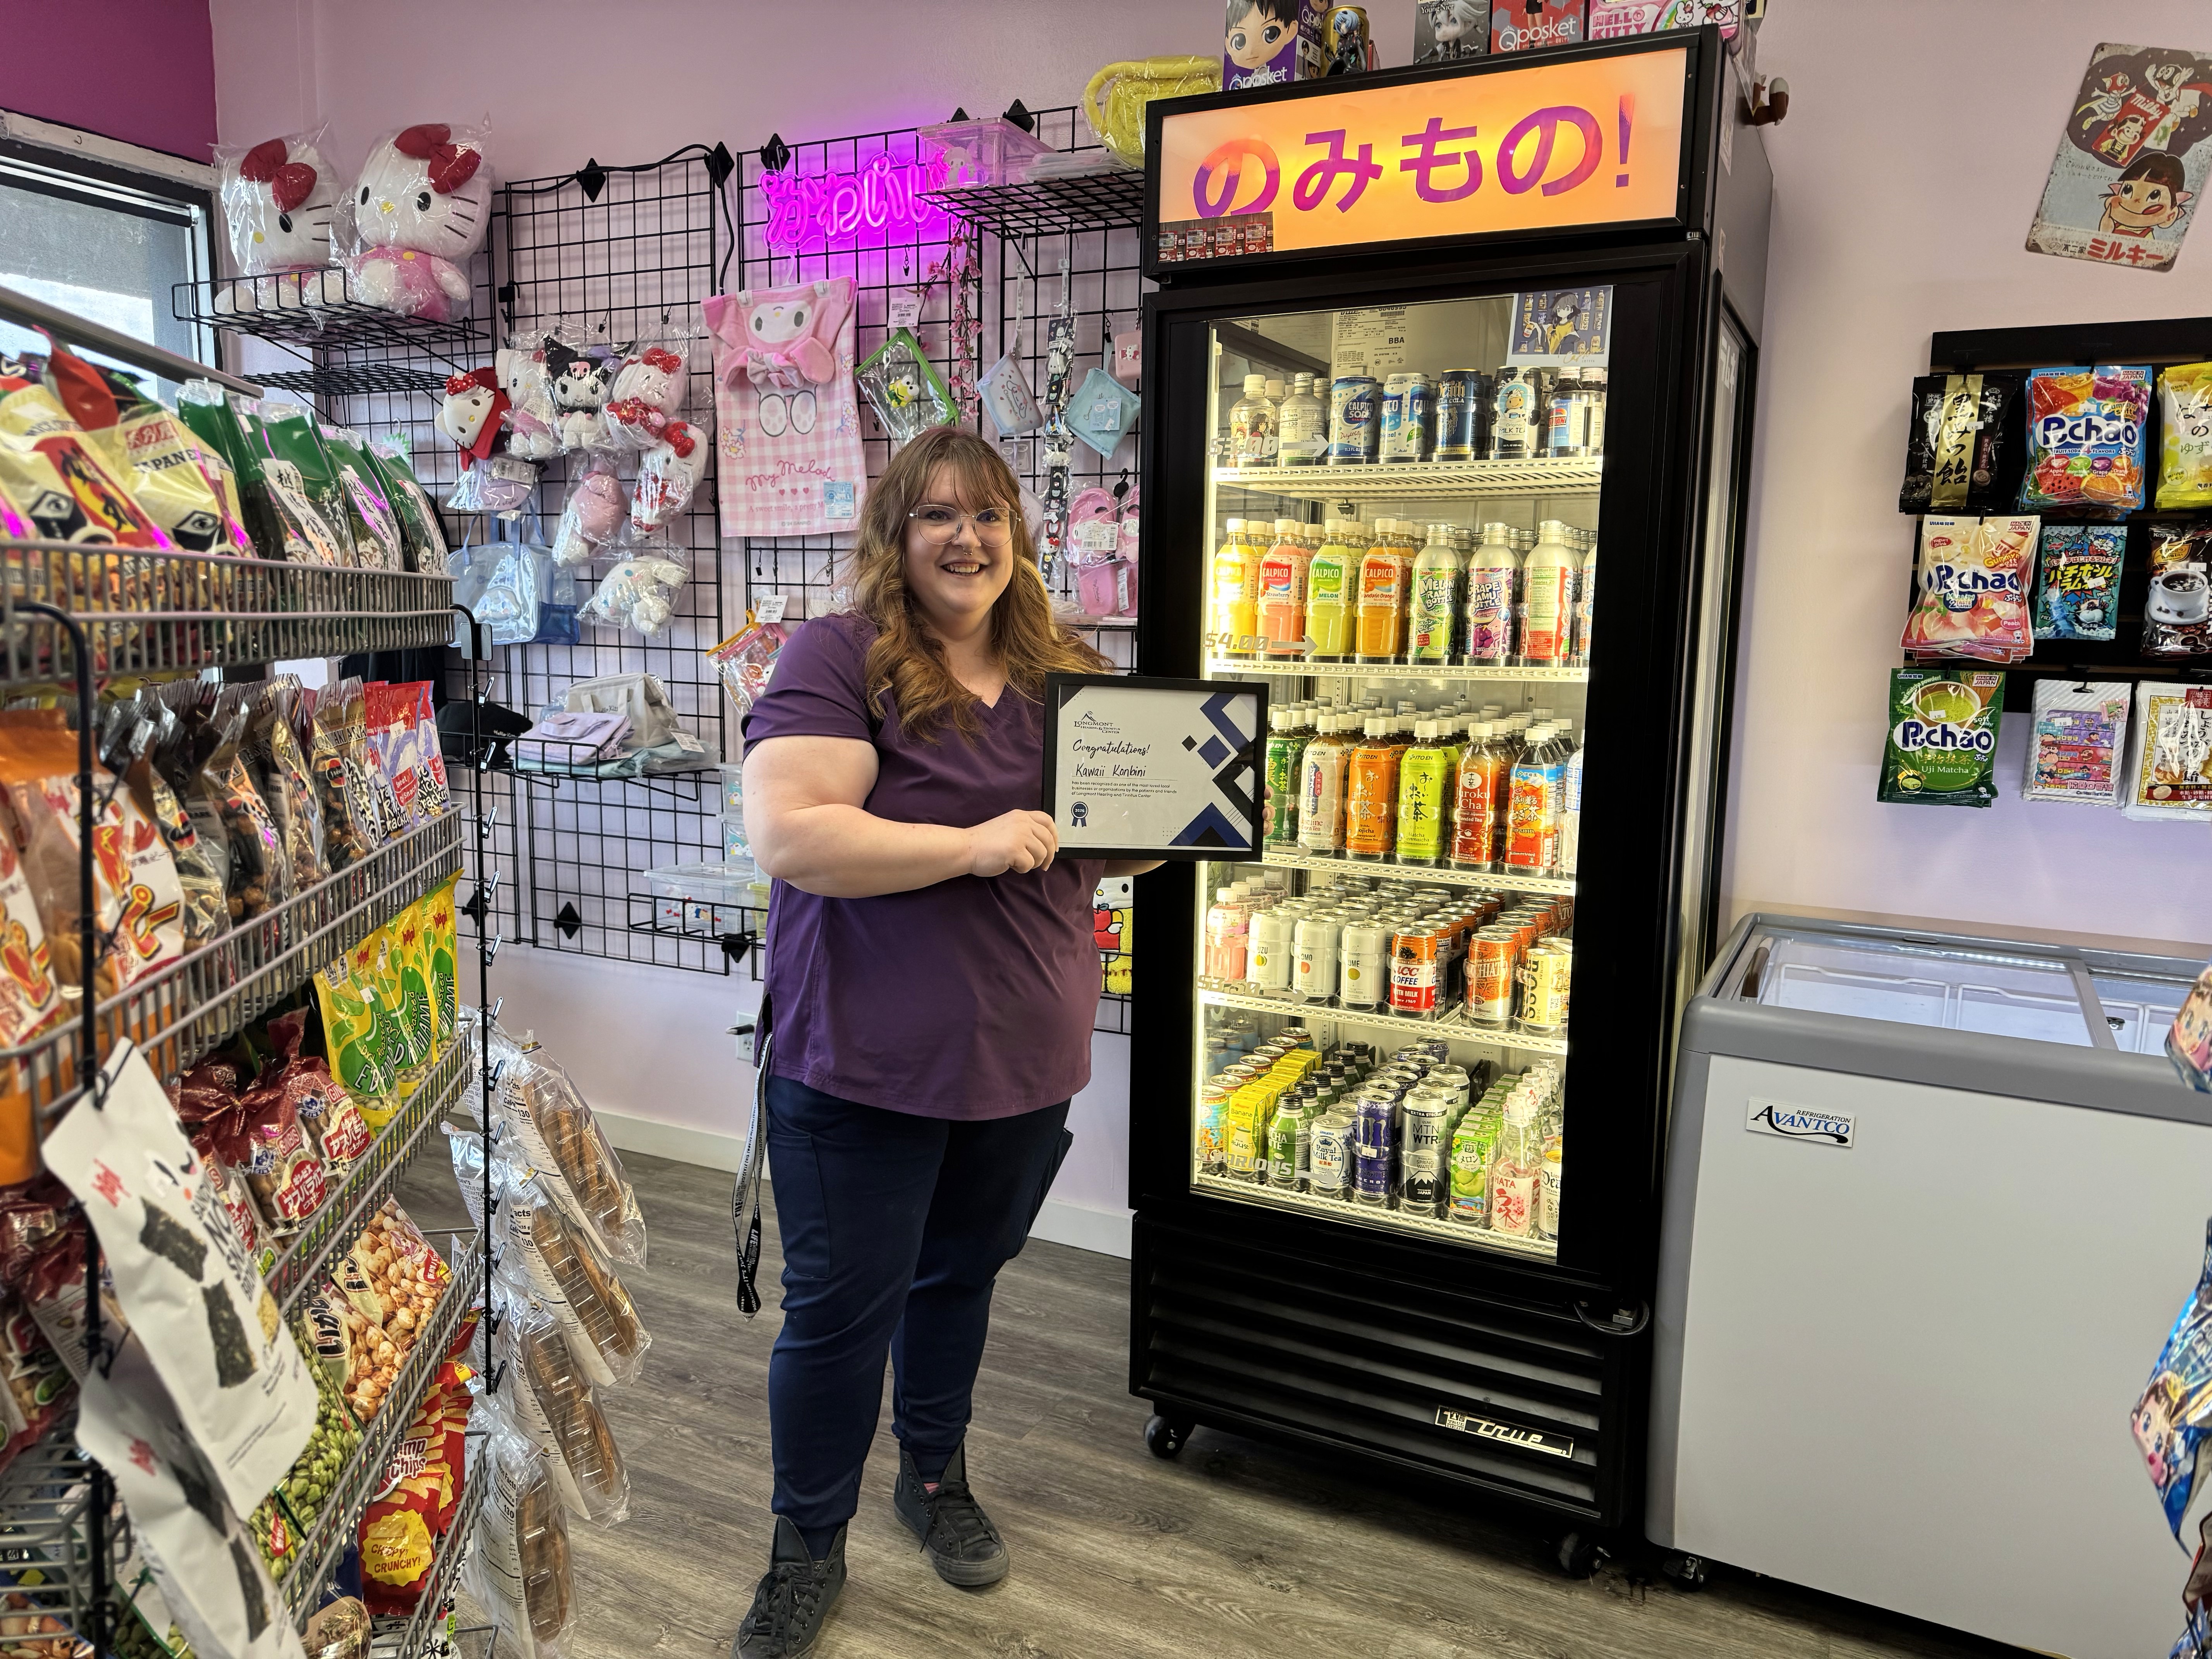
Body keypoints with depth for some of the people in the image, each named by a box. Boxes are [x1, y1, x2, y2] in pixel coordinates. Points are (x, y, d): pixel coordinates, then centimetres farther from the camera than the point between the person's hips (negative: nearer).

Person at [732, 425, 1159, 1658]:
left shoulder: (1066, 673, 6)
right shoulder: (840, 659, -12)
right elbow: (788, 835, -23)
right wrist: (970, 846, -28)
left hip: (1027, 1058, 5)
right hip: (865, 1064, -5)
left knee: (961, 1276, 24)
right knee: (840, 1308, 10)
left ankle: (937, 1474, 48)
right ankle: (810, 1548, 33)